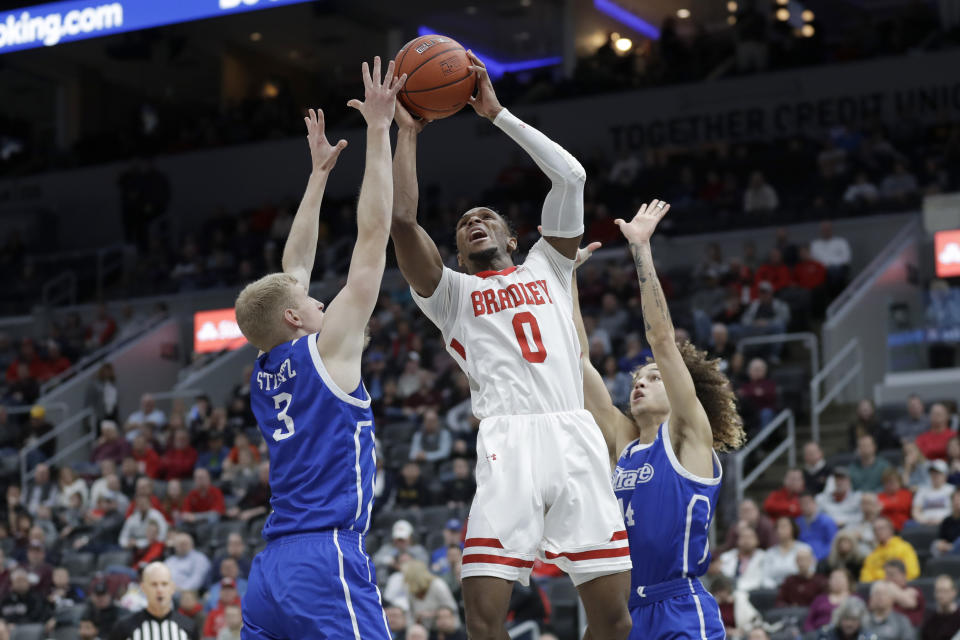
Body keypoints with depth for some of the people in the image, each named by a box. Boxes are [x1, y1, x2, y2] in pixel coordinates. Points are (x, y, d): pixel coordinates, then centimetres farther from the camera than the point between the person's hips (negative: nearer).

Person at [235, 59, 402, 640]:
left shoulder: (265, 374, 17)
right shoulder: (325, 350, -1)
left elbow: (293, 271, 29)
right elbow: (374, 236, 0)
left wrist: (320, 173, 36)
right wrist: (379, 131, 5)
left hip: (270, 572, 8)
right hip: (327, 563, -8)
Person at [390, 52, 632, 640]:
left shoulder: (546, 269, 25)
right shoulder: (449, 291, 20)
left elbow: (571, 176, 15)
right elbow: (403, 219, 3)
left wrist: (498, 114, 16)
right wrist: (407, 132, 13)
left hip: (576, 438, 2)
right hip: (509, 442, -2)